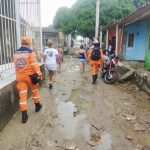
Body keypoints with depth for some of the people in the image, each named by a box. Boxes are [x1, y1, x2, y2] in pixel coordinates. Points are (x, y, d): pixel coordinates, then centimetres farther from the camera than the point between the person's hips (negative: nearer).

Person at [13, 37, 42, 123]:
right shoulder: (30, 52, -10)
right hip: (29, 75, -4)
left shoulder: (16, 53, 9)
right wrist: (39, 73, -9)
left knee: (22, 95, 2)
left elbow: (16, 65, 16)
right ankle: (38, 106, 37)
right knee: (34, 90, 19)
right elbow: (34, 64, -16)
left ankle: (24, 115, 2)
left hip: (20, 76, 4)